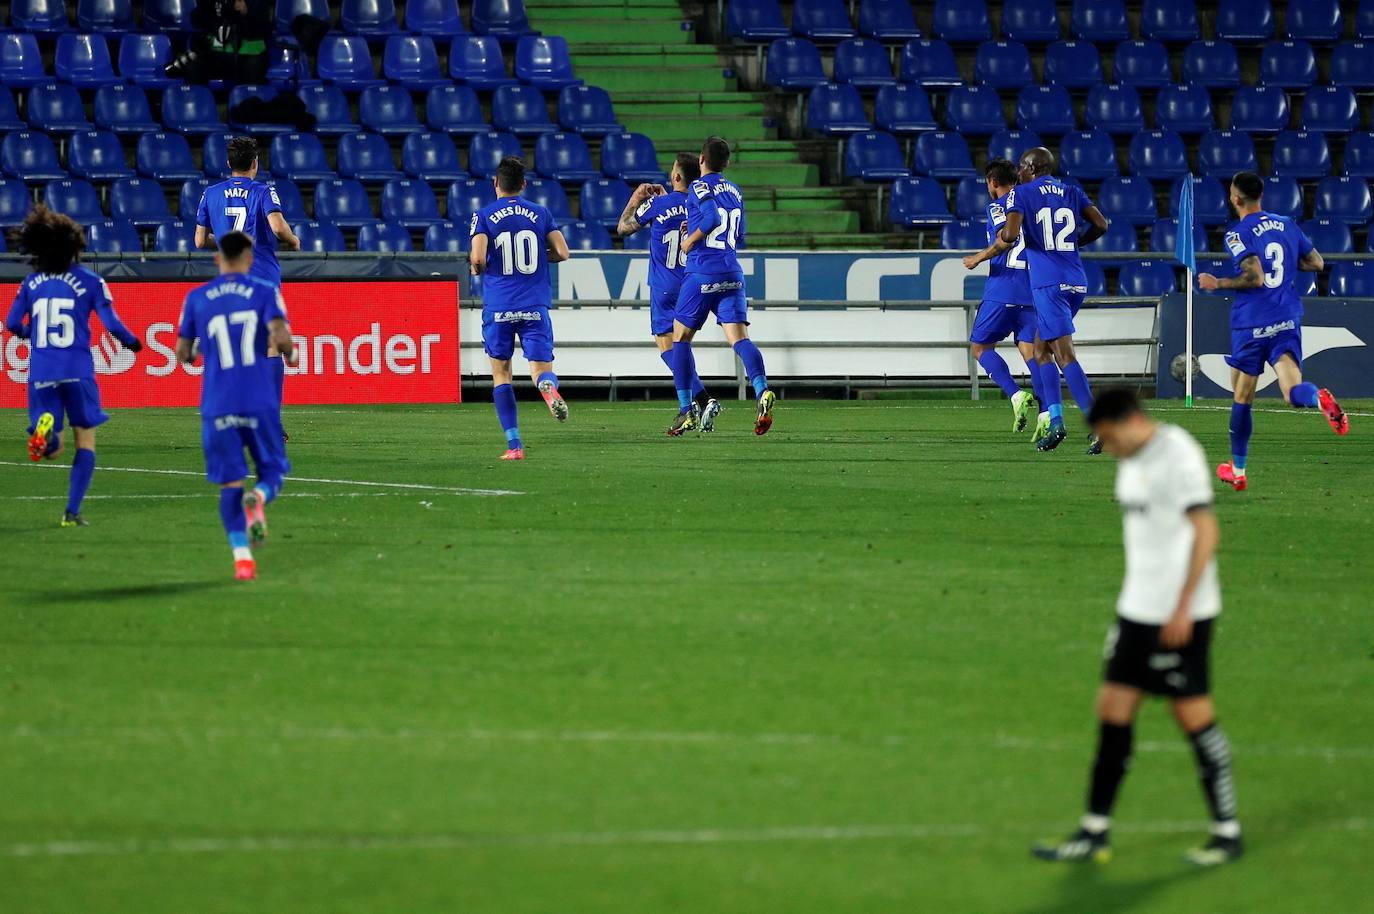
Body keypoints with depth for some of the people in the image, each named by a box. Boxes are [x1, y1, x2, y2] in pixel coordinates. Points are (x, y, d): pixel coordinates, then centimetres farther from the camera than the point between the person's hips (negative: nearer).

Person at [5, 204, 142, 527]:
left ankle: (45, 426, -29)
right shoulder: (89, 281, -2)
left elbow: (12, 324, 7)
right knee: (86, 439, 12)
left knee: (51, 451, 7)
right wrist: (132, 342, 14)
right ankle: (72, 511, 3)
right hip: (77, 369, -2)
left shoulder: (32, 283, 6)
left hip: (40, 371, 2)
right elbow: (111, 322, -6)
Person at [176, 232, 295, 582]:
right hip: (260, 403, -1)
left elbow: (183, 352, 10)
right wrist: (289, 353, 7)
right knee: (272, 472, 12)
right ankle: (258, 498, -24)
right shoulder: (265, 293, 1)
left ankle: (242, 557, -6)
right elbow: (280, 335, -15)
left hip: (217, 406, 1)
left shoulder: (196, 298, 7)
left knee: (230, 483, 8)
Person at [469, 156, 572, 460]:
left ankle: (514, 444, 4)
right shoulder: (541, 214, 7)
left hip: (498, 307, -1)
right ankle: (548, 388, -39)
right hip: (535, 306, 1)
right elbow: (562, 252, 2)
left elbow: (478, 259, -13)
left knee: (500, 373, 12)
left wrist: (476, 267, 11)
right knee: (541, 368, 1)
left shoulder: (483, 216, -1)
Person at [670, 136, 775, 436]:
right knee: (739, 338, -6)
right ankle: (762, 391, -32)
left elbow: (712, 217, -21)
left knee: (680, 338, 9)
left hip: (702, 274, -5)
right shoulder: (735, 192, 18)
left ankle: (686, 411, 6)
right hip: (732, 274, 5)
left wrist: (690, 240, -6)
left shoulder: (698, 187, -3)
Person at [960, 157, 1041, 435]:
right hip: (1033, 291, 6)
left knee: (980, 347, 6)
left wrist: (978, 258, -7)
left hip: (1002, 289, -6)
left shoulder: (997, 206, -1)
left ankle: (1016, 395, -14)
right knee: (1030, 350, 3)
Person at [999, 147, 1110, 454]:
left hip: (1049, 284, -7)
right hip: (1077, 282, 7)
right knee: (1043, 348, 20)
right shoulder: (1072, 192, 15)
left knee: (1065, 355, -12)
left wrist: (1002, 237, 9)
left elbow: (1010, 233, -14)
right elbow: (1101, 224, 7)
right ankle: (1055, 422, 13)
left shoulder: (1021, 193, 0)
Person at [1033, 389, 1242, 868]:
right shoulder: (1132, 462, 12)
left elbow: (1205, 531, -19)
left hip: (1181, 614, -9)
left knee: (1194, 713, -2)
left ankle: (1227, 832, 9)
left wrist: (1183, 608, -21)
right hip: (1136, 609, 9)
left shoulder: (1179, 455, -15)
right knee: (1113, 710, 5)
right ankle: (1095, 832, 9)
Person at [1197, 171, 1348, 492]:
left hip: (1250, 326, -4)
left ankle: (1238, 471, 21)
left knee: (1242, 399, 11)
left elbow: (1254, 277, -19)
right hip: (1288, 321, 4)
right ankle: (1319, 397, -44)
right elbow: (1316, 263, 15)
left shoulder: (1237, 234, -8)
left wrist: (1217, 284, -7)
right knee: (1293, 393, -7)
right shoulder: (1286, 225, 10)